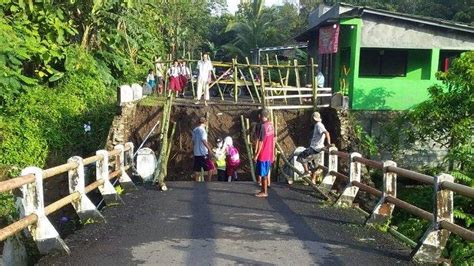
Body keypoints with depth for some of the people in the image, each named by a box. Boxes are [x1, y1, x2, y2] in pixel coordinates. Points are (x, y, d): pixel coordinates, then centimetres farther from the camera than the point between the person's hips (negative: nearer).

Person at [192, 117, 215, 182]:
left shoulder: (194, 130, 11)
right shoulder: (202, 130, -12)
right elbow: (204, 141, -22)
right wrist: (209, 149, -18)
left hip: (196, 153, 8)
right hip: (203, 153, -8)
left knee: (197, 169, 10)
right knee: (211, 167, 0)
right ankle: (209, 181, -4)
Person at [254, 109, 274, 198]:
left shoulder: (262, 126, -19)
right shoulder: (271, 125, 6)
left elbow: (261, 142, -19)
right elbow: (273, 141, 12)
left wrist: (256, 155, -13)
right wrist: (273, 154, 19)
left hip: (263, 155, -8)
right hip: (269, 154, 8)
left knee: (263, 174, 2)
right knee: (265, 173, 16)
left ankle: (264, 192, 10)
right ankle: (264, 190, 24)